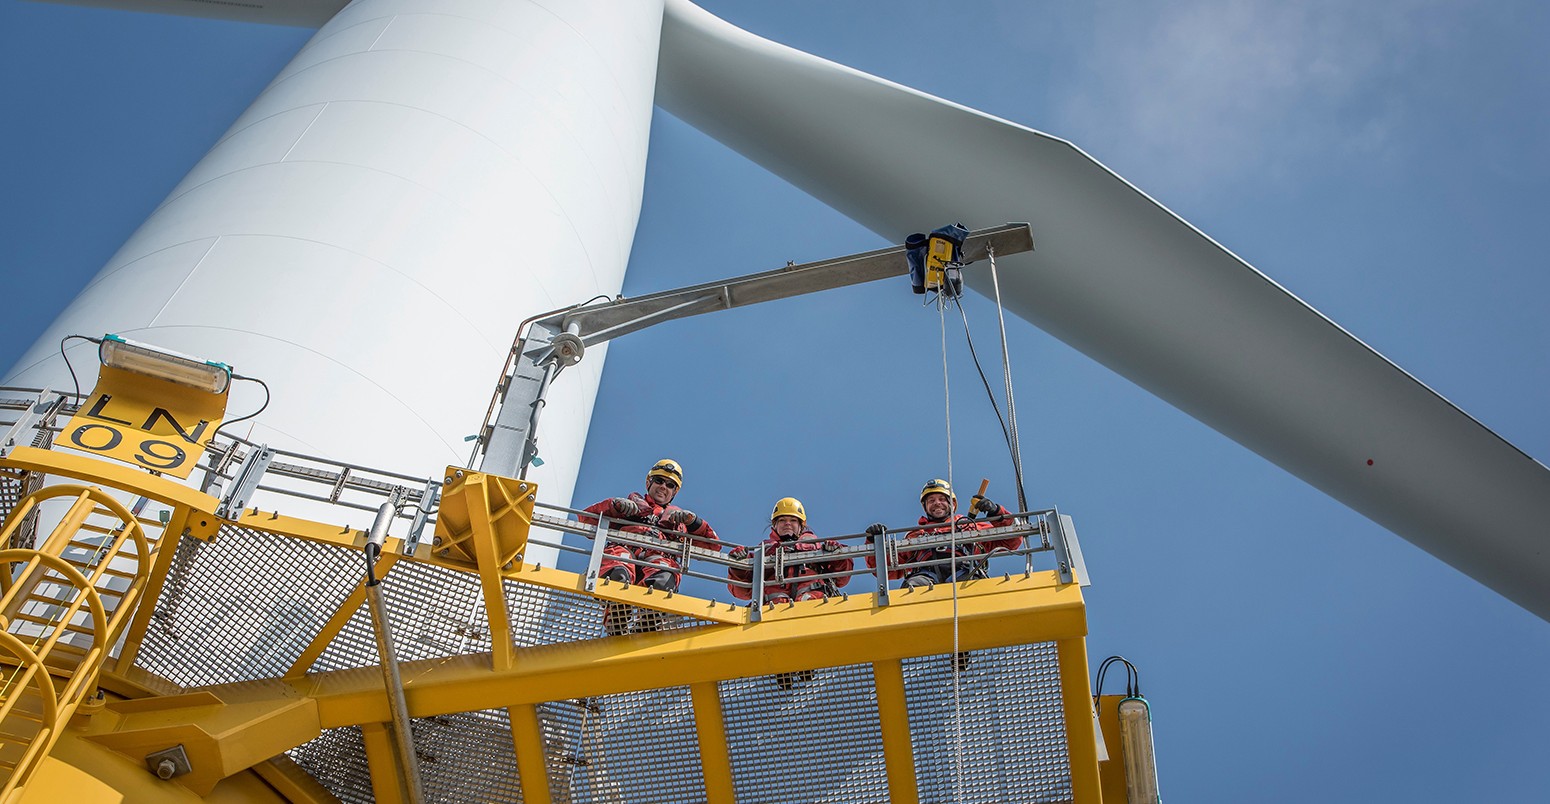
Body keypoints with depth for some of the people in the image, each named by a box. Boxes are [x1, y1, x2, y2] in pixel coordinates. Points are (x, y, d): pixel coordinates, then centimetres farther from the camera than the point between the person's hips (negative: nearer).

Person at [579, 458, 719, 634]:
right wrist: (615, 505, 6)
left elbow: (713, 544, 29)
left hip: (658, 556, 1)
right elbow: (585, 516, 25)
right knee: (618, 575, -40)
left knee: (663, 582, -40)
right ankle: (616, 636, -41)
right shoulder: (631, 502, 37)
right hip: (624, 549, 0)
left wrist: (692, 521, 11)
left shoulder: (677, 516, 39)